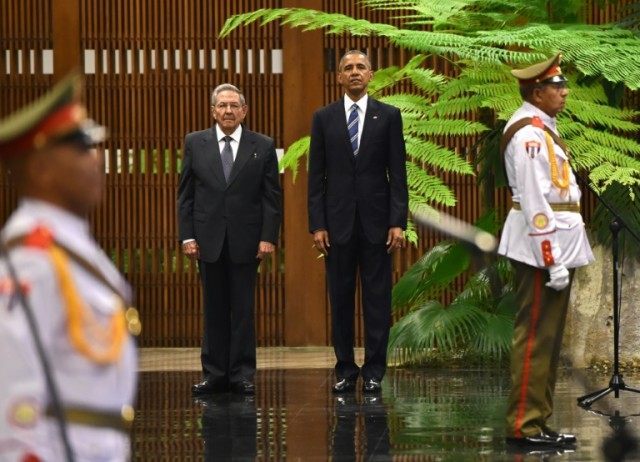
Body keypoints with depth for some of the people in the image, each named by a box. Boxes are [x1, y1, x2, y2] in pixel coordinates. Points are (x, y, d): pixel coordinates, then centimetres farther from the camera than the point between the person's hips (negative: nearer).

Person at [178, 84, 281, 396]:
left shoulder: (263, 147, 4)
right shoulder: (195, 144, 7)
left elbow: (272, 196, 3)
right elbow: (186, 194, 6)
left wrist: (268, 237, -6)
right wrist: (187, 236, -2)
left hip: (245, 241, -1)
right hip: (209, 240, 1)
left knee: (243, 309, 1)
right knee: (214, 309, 5)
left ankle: (242, 375, 6)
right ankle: (214, 374, 9)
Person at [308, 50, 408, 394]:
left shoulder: (388, 116, 4)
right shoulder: (324, 118, 7)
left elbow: (398, 173, 2)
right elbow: (316, 176, 5)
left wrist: (398, 222, -6)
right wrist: (317, 224, -3)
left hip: (376, 220, -1)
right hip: (338, 221, 1)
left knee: (377, 298, 1)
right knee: (340, 298, 4)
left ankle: (374, 371, 7)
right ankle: (345, 369, 11)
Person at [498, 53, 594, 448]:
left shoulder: (543, 129, 16)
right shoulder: (529, 133, -16)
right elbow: (534, 202, -21)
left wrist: (563, 256, 15)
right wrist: (552, 260, -22)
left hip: (559, 243, 10)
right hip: (543, 247, -10)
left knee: (549, 338, 13)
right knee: (536, 337, -8)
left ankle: (538, 419, 18)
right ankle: (524, 425, -5)